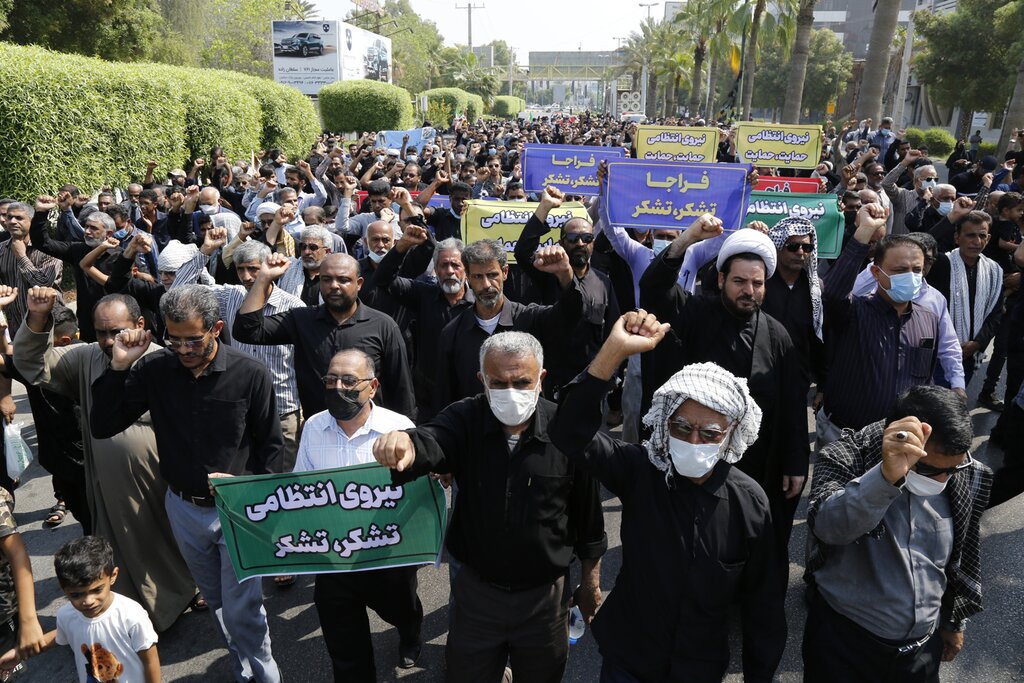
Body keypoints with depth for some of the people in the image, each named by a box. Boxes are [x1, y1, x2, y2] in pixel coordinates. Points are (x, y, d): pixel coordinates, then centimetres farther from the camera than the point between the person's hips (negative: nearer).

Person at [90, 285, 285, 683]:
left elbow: (271, 446, -6)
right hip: (183, 508, 4)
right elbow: (102, 427, -7)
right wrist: (118, 367, -17)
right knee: (219, 603, 21)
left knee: (242, 609, 3)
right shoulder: (154, 370, -8)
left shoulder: (251, 374, -16)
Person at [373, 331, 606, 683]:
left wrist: (591, 584, 5)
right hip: (476, 590, 1)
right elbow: (430, 441, -37)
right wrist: (405, 446, -60)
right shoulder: (464, 419, -14)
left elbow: (588, 518, -4)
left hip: (544, 597, -1)